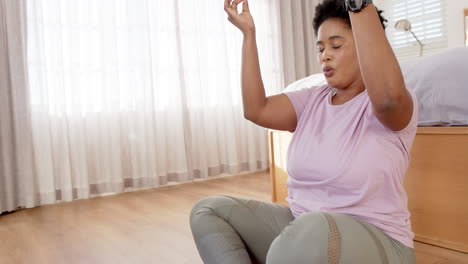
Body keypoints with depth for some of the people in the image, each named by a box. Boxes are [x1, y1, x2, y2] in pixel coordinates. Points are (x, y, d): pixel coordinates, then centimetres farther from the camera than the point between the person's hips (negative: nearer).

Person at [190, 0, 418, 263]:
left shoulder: (390, 103, -10)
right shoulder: (313, 100, 7)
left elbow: (390, 97, -36)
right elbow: (256, 110, -6)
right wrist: (248, 33, -4)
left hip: (375, 241, -6)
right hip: (301, 226, 6)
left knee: (311, 234, -42)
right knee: (209, 211, -3)